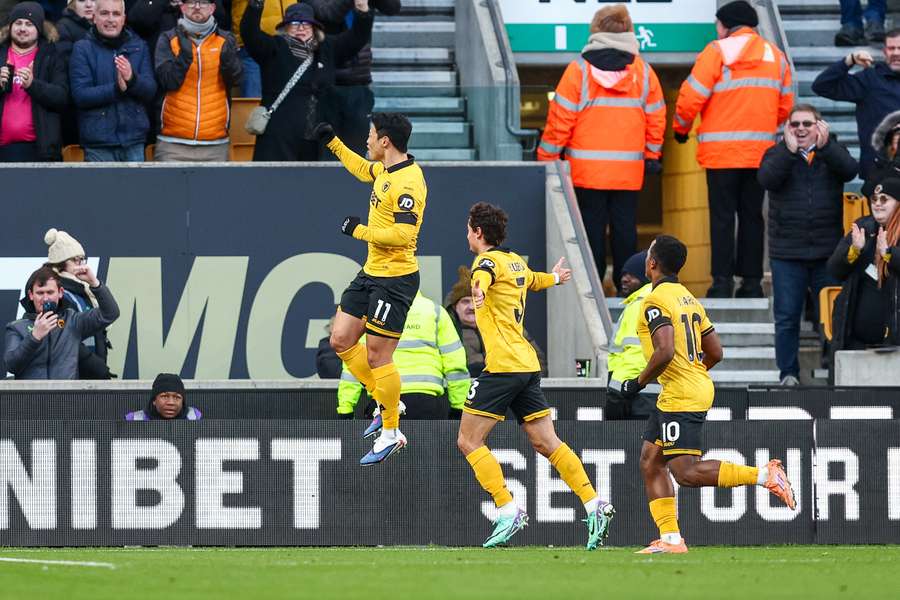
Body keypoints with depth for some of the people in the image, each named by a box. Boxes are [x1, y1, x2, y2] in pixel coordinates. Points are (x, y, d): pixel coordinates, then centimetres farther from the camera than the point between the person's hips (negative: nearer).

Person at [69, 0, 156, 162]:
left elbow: (150, 90, 2)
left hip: (134, 142, 3)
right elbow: (80, 95, -9)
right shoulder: (82, 49, 1)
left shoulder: (139, 47, 11)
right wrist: (117, 88, -21)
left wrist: (132, 79, -19)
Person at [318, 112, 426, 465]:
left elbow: (403, 235, -29)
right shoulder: (385, 169, 7)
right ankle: (387, 403, 24)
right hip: (372, 273, 10)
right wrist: (333, 143, 33)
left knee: (377, 356, -5)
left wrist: (361, 231, -19)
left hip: (395, 279, -10)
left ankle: (390, 433, 9)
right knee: (341, 341, 9)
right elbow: (365, 171, 33)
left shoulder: (408, 183, -22)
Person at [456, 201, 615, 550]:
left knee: (468, 442, -4)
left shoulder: (489, 260, -7)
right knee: (546, 443, 6)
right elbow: (533, 281, 43)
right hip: (527, 364, 8)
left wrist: (479, 291, -58)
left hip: (502, 365, -8)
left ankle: (508, 512, -12)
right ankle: (594, 506, -4)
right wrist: (555, 277, 66)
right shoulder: (516, 262, 18)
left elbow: (482, 277, -34)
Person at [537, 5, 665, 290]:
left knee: (592, 226, 2)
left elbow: (561, 117, -6)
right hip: (629, 169, 2)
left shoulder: (579, 69, -5)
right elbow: (656, 117, 7)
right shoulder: (643, 71, 3)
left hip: (587, 168, -2)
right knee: (625, 226, 7)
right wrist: (652, 155, 20)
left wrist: (547, 157, 3)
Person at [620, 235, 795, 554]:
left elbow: (665, 352, -24)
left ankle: (764, 475, -17)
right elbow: (715, 351, 16)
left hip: (680, 394, -10)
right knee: (650, 462, 11)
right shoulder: (688, 298, 15)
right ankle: (671, 538, 7)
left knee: (686, 472, -12)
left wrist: (638, 382, -11)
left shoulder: (655, 301, -12)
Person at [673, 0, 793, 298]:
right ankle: (751, 281, 9)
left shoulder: (718, 52, -6)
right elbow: (785, 106, 11)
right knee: (752, 215, 10)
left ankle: (722, 280, -7)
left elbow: (692, 96, -9)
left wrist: (681, 128, 8)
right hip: (760, 150, 4)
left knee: (722, 216, -2)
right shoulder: (775, 55, 10)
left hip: (722, 150, -4)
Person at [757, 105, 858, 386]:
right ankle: (788, 374, 8)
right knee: (787, 317, 2)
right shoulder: (777, 154, 7)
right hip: (787, 254, 0)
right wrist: (789, 150, -22)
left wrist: (825, 146, -23)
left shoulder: (832, 152, 10)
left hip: (827, 253, 0)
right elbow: (767, 179, -14)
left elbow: (850, 170, -12)